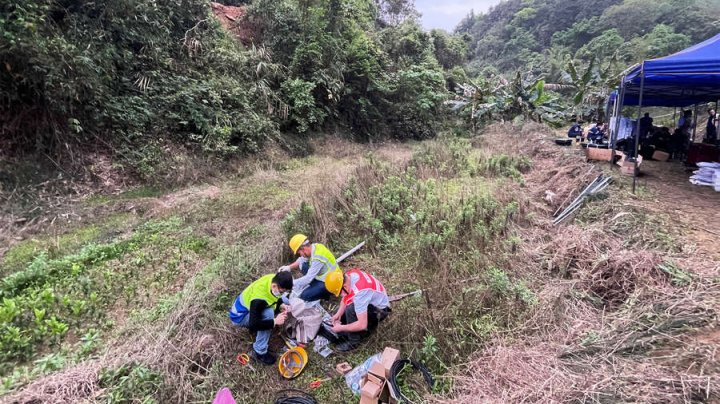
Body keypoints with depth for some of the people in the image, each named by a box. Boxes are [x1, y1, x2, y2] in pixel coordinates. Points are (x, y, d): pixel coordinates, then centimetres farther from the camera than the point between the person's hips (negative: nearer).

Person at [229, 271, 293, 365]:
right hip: (239, 316, -8)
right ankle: (259, 352, -17)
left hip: (247, 306, 8)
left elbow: (275, 298, 4)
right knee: (268, 313, -32)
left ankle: (254, 328, 10)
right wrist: (275, 321, -30)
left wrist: (281, 305, -14)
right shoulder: (259, 299, -39)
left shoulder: (274, 279, -18)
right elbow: (253, 324, -35)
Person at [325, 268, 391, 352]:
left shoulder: (359, 292, -39)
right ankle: (370, 323, 16)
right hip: (369, 303, 9)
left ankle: (353, 342, -12)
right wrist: (338, 313, -12)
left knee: (351, 310, -33)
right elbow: (345, 298, 2)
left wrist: (341, 328, -25)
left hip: (380, 310, -9)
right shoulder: (348, 275, -16)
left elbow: (362, 325, -38)